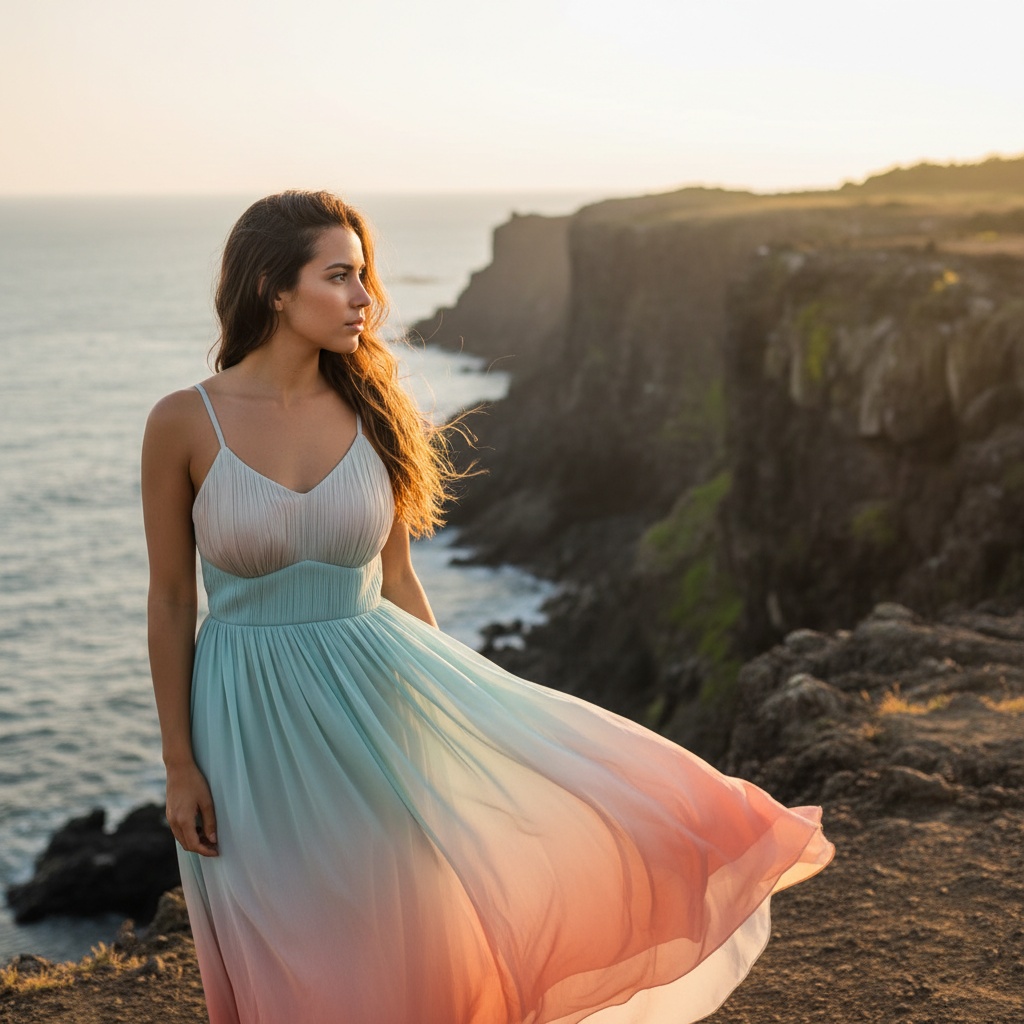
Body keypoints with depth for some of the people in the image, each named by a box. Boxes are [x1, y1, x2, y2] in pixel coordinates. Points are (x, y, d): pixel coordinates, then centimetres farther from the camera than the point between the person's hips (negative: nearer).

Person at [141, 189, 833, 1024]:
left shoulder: (370, 412, -2)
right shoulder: (185, 423, -11)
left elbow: (397, 580, 5)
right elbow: (170, 600, -4)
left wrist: (455, 714, 8)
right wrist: (180, 765, -4)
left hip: (376, 692, 2)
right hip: (255, 719, -2)